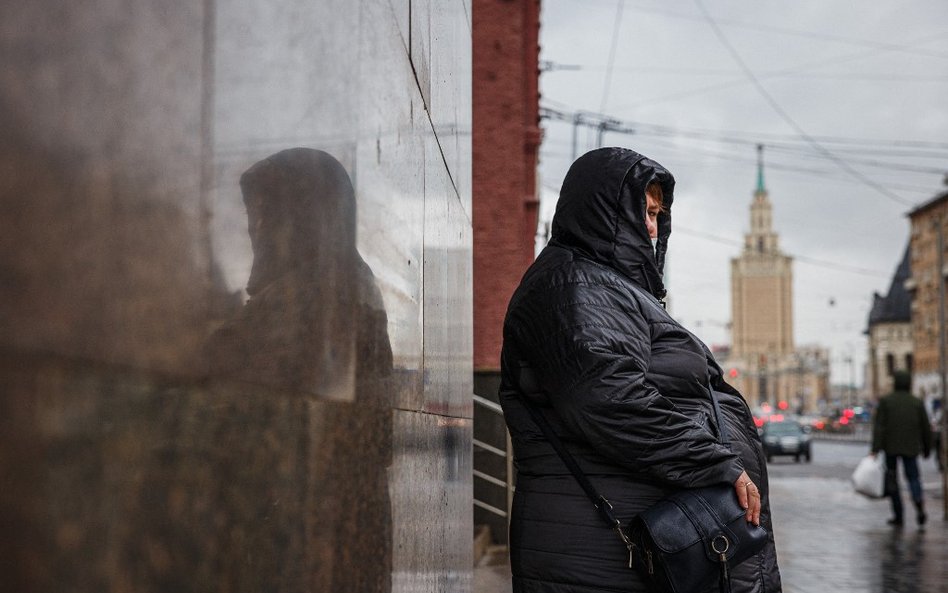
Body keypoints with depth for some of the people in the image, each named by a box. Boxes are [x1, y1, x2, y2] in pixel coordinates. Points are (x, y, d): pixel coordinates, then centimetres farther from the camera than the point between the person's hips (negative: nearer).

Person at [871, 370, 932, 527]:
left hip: (890, 446, -1)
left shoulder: (885, 401, -3)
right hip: (910, 448, 1)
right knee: (913, 477, 12)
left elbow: (878, 426, -10)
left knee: (892, 479, 9)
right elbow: (926, 429, 3)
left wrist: (875, 449, -12)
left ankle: (898, 516, 9)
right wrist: (927, 449, 13)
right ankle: (918, 500, -17)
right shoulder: (917, 403, 2)